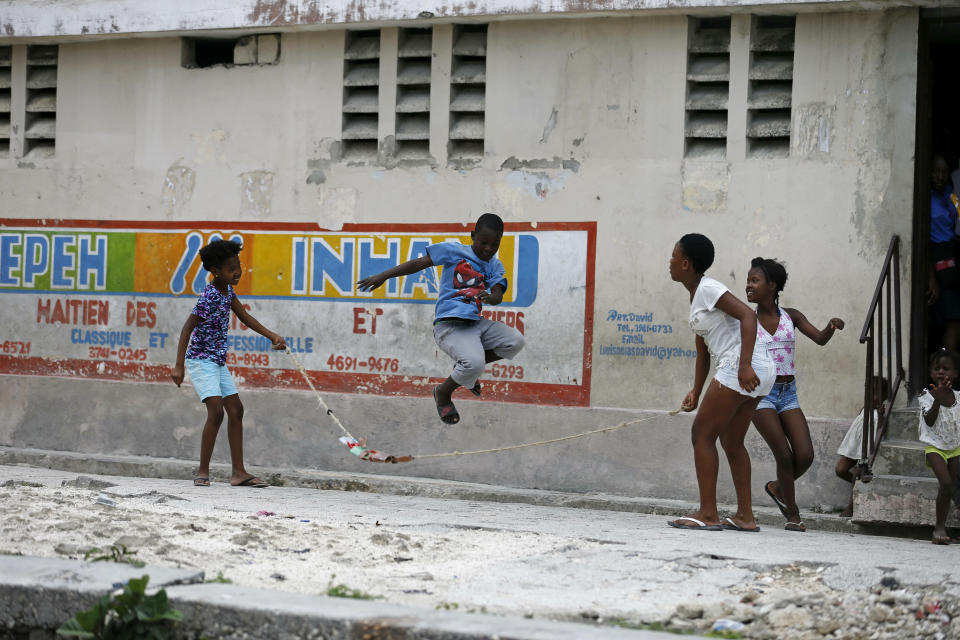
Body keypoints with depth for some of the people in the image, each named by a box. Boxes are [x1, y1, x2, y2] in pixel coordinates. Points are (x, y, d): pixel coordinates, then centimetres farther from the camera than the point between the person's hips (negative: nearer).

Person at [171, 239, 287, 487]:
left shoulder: (227, 289, 4)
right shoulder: (209, 297, -21)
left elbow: (244, 317, 13)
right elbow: (187, 329, -22)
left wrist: (272, 336, 4)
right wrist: (178, 366, -26)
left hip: (218, 361, 9)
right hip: (201, 359, -9)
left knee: (236, 410, 7)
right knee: (216, 411, -19)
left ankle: (238, 472, 10)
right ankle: (203, 472, -9)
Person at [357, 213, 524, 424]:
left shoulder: (495, 266, 13)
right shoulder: (455, 250, -2)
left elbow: (498, 296, -2)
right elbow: (418, 264, -3)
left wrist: (490, 297, -28)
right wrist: (383, 276, -8)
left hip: (475, 322, 6)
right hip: (449, 325, -6)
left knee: (515, 341, -8)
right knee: (473, 364, -29)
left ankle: (464, 367, 12)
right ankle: (443, 392, 5)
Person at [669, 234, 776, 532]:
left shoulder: (707, 289, -9)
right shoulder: (696, 296, 21)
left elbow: (748, 316, -21)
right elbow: (703, 352, 26)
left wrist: (744, 365, -29)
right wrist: (696, 391, 20)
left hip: (742, 367, -10)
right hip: (759, 371, 10)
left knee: (702, 434, -4)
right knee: (732, 442, 16)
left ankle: (708, 514, -5)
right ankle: (745, 516, 16)